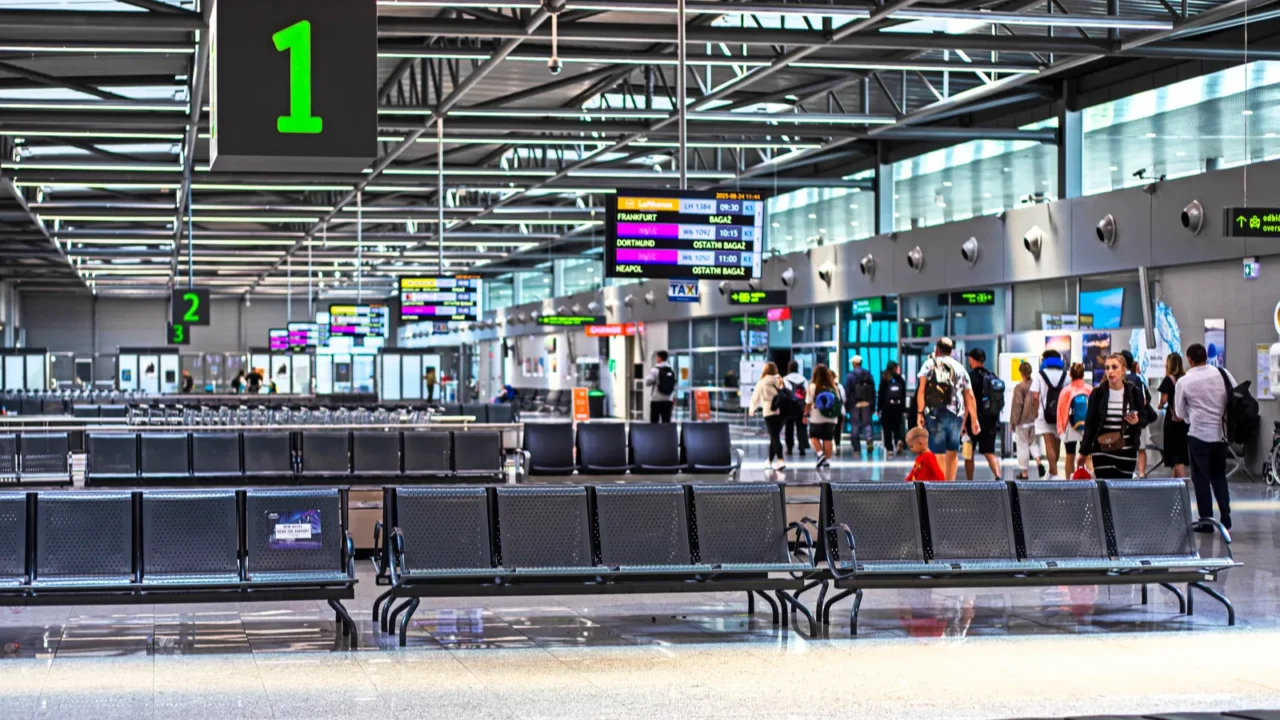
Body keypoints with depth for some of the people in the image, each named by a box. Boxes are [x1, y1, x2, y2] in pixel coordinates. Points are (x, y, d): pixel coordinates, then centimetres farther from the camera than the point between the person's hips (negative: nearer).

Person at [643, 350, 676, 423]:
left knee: (654, 422, -1)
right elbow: (674, 388, 12)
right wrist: (673, 401, 18)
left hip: (656, 400, -4)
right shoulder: (672, 371, 9)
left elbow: (647, 383, -9)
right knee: (666, 422, 4)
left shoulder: (655, 370, -7)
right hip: (668, 400, 4)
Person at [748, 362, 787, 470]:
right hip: (782, 412, 4)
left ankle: (780, 461, -23)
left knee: (775, 437, -7)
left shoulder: (762, 383, 0)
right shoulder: (781, 382, 5)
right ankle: (770, 460, 28)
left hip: (770, 413, -4)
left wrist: (751, 408, 27)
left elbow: (755, 396, 10)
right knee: (775, 436, 17)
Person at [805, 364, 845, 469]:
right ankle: (827, 459, 5)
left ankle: (820, 454, -9)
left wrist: (806, 414, 1)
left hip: (817, 418, -3)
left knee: (814, 436, 11)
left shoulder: (813, 387, -8)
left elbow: (808, 403, -8)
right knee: (828, 438, 8)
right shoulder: (834, 387, 1)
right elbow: (840, 401, 5)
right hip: (831, 418, 3)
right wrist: (839, 414, 15)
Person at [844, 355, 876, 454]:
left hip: (854, 404, -3)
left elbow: (847, 392, -10)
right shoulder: (868, 374, 5)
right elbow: (873, 391, 6)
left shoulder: (850, 376, -8)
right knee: (866, 423, 11)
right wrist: (873, 405, 12)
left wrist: (846, 405, -3)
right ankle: (869, 439, -17)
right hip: (866, 404, 3)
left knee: (855, 426, 5)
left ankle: (857, 448, 6)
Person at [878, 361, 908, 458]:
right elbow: (904, 396, 6)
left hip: (887, 406, -2)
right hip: (898, 406, 2)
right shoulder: (900, 380, 3)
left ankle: (889, 449, 0)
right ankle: (899, 440, -12)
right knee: (897, 426, 15)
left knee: (887, 428, 4)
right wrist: (904, 410, 12)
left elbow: (881, 395, -4)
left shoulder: (884, 380, -4)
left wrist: (879, 408, 1)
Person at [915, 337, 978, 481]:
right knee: (952, 453, 13)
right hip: (956, 414, 3)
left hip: (936, 414, -3)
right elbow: (969, 396, 14)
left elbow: (922, 390, -5)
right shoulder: (960, 368, 17)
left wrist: (920, 413, -4)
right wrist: (974, 419, 18)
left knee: (937, 454, -2)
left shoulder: (929, 364, 7)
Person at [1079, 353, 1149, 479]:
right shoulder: (1097, 393, -1)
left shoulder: (1134, 393, 1)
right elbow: (1089, 424, 1)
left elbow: (1144, 419, 11)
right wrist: (1084, 451, 0)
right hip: (1102, 450, -1)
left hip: (1126, 451, 1)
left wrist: (1137, 421, -13)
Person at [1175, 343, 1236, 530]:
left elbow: (1180, 413, 1)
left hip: (1198, 434, -3)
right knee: (1219, 475, 17)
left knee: (1201, 478, 7)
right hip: (1221, 433, 3)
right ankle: (1225, 517, 10)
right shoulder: (1222, 374, -2)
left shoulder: (1184, 382, -8)